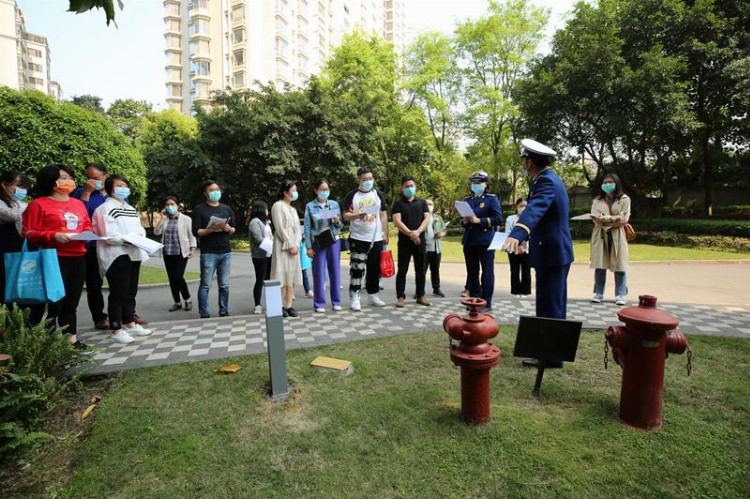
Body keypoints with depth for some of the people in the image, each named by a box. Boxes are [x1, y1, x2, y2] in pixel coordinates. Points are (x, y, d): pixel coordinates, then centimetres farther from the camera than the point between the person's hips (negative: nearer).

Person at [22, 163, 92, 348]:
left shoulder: (79, 204, 15)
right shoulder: (38, 204, -3)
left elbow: (88, 225, 21)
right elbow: (29, 233, -7)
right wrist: (53, 236, -20)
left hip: (78, 257, 6)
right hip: (55, 258, -6)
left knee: (71, 301, 12)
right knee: (54, 301, -3)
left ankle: (71, 337, 21)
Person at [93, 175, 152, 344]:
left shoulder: (131, 209, 20)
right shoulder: (105, 209, -7)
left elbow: (140, 228, 17)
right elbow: (109, 236, -17)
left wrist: (140, 236, -5)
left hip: (134, 254, 8)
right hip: (117, 256, -8)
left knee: (131, 292, 14)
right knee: (118, 294, -6)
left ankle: (130, 324, 24)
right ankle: (116, 330, 1)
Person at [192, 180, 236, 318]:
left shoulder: (226, 209, 14)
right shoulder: (199, 209, 1)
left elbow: (234, 229, 15)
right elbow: (196, 231, -5)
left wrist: (229, 229, -8)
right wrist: (210, 230, -21)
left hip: (226, 252, 4)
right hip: (208, 253, -4)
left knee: (224, 285, 7)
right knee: (205, 285, -2)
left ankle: (224, 312, 15)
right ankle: (204, 315, 4)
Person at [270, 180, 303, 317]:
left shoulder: (293, 209, 19)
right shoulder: (278, 206, -5)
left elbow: (298, 229, 13)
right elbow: (279, 228, -13)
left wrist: (296, 244, -4)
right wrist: (290, 245, -15)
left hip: (294, 246, 7)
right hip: (283, 246, -7)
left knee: (292, 276, 4)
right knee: (283, 275, -8)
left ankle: (289, 305, 7)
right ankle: (280, 306, -1)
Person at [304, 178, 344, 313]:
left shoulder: (334, 204, 4)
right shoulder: (310, 206, -3)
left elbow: (340, 226, 9)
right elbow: (307, 228, -3)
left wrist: (337, 221, -14)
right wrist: (309, 247, -7)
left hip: (334, 242, 2)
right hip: (318, 243, -2)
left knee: (335, 271, 7)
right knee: (319, 273, 2)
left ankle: (336, 301, 19)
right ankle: (319, 303, 13)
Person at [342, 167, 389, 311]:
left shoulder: (378, 194, 10)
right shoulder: (352, 195, -1)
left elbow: (383, 215, 13)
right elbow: (345, 215, -4)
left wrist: (385, 234, 7)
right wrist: (357, 216, -24)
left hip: (376, 238, 4)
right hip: (358, 238, -4)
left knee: (374, 268, 10)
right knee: (357, 268, -6)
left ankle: (373, 295, 22)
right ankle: (355, 298, 1)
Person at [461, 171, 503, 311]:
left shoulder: (492, 199, -1)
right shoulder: (467, 200, 15)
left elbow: (498, 219, -11)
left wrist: (478, 220, -18)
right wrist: (464, 221, -5)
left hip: (485, 242, -5)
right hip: (469, 242, 5)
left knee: (487, 273, 1)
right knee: (472, 273, 10)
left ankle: (486, 302, 8)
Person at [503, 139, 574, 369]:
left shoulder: (547, 182, -19)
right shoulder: (549, 178, 14)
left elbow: (534, 209, -39)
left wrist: (516, 234, -54)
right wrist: (526, 237, 33)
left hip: (552, 253, -10)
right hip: (556, 250, 10)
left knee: (549, 306, -1)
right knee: (554, 304, 18)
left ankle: (551, 356, 10)